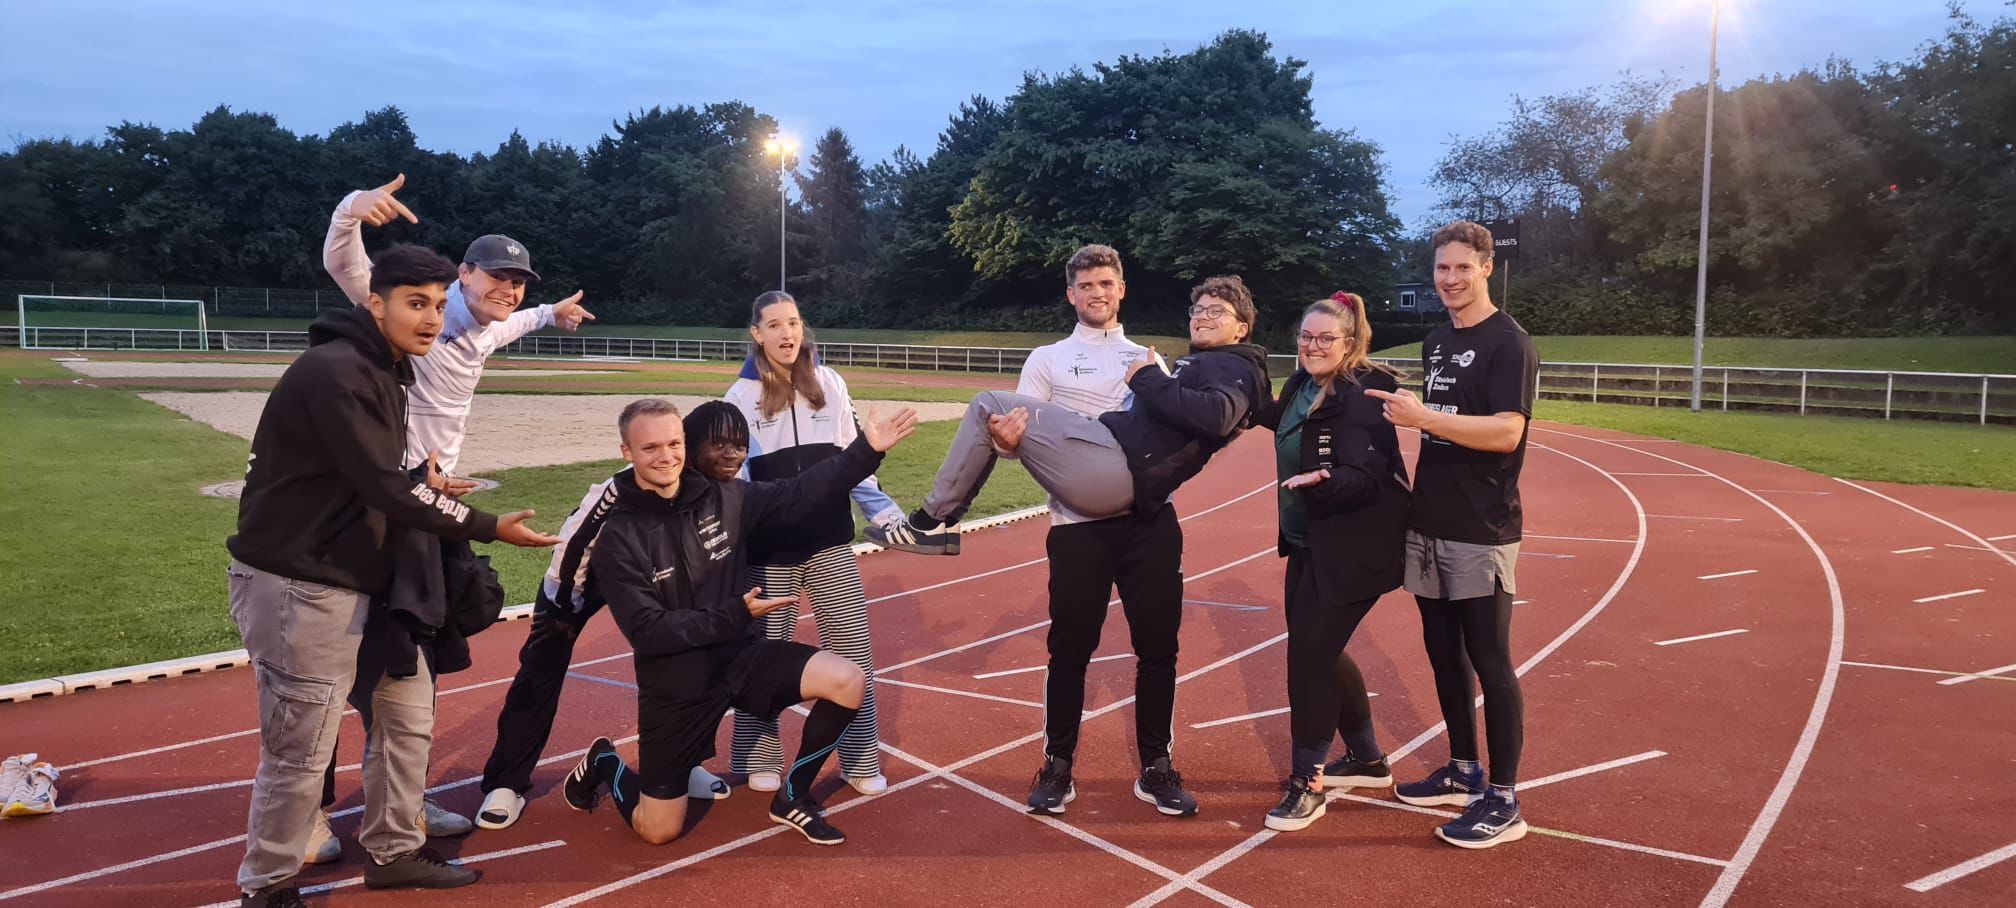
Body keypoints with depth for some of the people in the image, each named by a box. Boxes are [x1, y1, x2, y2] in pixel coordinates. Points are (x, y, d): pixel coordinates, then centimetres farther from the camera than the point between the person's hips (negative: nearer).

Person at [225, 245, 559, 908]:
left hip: (362, 580, 10)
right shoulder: (336, 371, -19)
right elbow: (383, 488, -22)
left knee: (409, 711, 16)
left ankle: (392, 853, 31)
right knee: (299, 751, -1)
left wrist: (421, 484, 0)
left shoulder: (385, 372, 13)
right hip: (297, 586, -10)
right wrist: (489, 527, -16)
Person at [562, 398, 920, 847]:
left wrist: (866, 451, -10)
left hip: (740, 656, 4)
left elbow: (796, 495, -1)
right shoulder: (618, 539, -16)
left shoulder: (722, 498, -4)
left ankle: (791, 798, 6)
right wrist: (735, 615, -25)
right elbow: (647, 633, -20)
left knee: (848, 682, -16)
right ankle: (604, 766, 36)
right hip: (676, 685, -4)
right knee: (659, 831, 1)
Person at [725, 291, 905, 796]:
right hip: (770, 549, -2)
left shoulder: (829, 384, 5)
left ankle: (861, 763, 14)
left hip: (831, 543, 2)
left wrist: (884, 512, 2)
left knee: (853, 651, 2)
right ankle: (760, 761, 24)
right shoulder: (741, 396, -1)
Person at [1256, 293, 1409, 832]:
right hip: (1307, 544, 9)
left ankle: (1308, 784, 4)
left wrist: (1319, 481, -45)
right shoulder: (1302, 385, 5)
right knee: (1318, 650, 16)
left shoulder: (1362, 395, -19)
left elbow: (1365, 478, -27)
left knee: (1309, 651, -9)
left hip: (1351, 551, -9)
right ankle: (1367, 760, 34)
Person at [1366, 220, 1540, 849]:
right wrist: (1405, 404, 8)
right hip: (1428, 523, 8)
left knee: (1488, 660, -3)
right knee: (1443, 650, 14)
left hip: (1481, 531, -8)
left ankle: (1504, 802, 5)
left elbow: (1506, 431, -22)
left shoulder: (1509, 343, -11)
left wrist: (1423, 416, -27)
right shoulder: (1436, 340, 14)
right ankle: (1464, 772, 28)